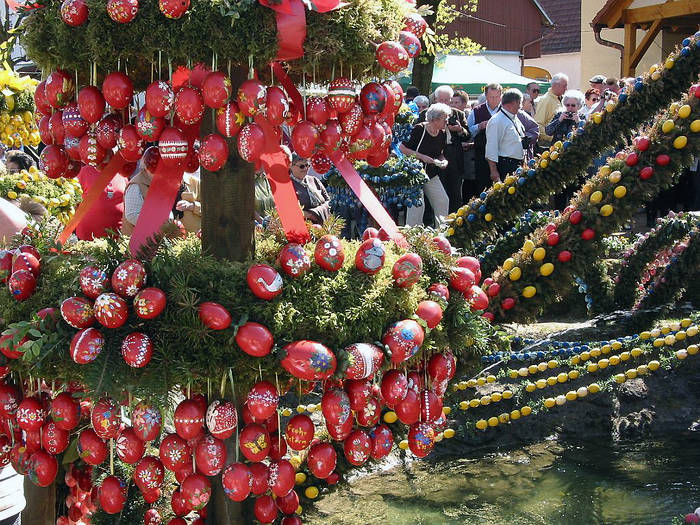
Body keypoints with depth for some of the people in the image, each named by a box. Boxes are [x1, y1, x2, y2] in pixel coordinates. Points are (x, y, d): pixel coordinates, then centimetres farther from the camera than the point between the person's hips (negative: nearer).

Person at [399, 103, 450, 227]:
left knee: (443, 201, 1)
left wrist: (443, 161, -4)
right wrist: (422, 157, -21)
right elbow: (402, 148, -16)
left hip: (432, 175, 7)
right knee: (417, 204, -13)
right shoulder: (419, 129, -16)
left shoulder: (443, 134, 4)